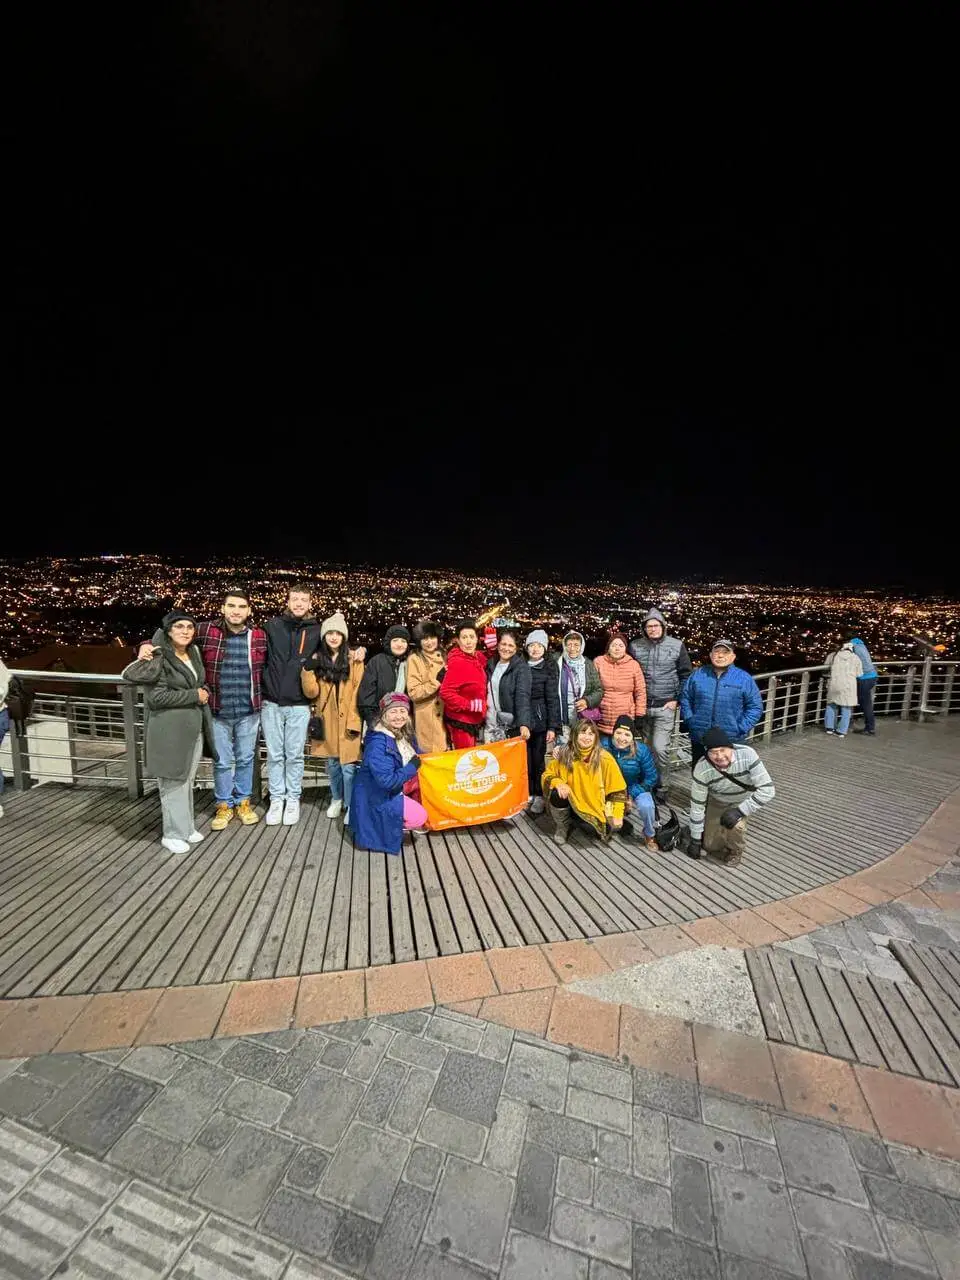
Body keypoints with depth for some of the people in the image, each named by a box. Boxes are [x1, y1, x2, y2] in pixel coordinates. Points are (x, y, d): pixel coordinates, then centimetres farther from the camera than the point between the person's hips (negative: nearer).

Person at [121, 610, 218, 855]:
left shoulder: (193, 652, 8)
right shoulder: (158, 658, -13)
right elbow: (157, 696, -19)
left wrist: (204, 692, -5)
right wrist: (195, 695, -14)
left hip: (194, 728, 7)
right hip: (169, 731, -7)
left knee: (187, 780, 16)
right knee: (173, 783, 3)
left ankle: (187, 827, 29)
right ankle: (173, 834, 17)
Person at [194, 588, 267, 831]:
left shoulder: (260, 636, -3)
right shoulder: (206, 631, -8)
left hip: (249, 712, 1)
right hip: (218, 712, -1)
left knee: (245, 759, 16)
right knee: (223, 761, 12)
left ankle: (243, 801, 35)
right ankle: (224, 805, 32)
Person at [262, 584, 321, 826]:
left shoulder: (316, 631, 1)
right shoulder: (273, 626, 2)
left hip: (299, 705, -1)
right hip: (272, 703, 1)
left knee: (295, 755, 8)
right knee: (275, 755, 9)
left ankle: (293, 799, 22)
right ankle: (277, 799, 23)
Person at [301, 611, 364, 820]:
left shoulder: (354, 661, -4)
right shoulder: (316, 660, 5)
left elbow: (357, 693, -6)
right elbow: (311, 692, -2)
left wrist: (354, 721, -11)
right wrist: (308, 670, -15)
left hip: (347, 721, -3)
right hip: (326, 721, 3)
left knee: (348, 766, -1)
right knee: (332, 764, 16)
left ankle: (351, 805, 16)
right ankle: (337, 799, 36)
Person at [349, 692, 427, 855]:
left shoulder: (405, 734, -4)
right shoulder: (378, 743, -30)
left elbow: (417, 755, 11)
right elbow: (387, 781, -34)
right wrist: (413, 766, -25)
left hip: (395, 786, 9)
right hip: (377, 795, -9)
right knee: (418, 817, -16)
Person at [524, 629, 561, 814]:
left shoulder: (549, 669, -3)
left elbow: (553, 699, -6)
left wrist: (552, 727, -11)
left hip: (540, 721, -2)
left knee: (538, 759, 4)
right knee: (525, 759, 6)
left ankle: (539, 796, 18)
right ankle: (527, 793, 22)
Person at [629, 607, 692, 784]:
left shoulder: (677, 645, -2)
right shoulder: (635, 646, 0)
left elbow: (686, 675, 4)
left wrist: (677, 699, -2)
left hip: (665, 706, -2)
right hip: (642, 706, 2)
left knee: (660, 747, -9)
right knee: (648, 747, 13)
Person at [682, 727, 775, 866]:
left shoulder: (747, 755, -36)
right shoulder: (702, 768, -32)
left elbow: (767, 790, -31)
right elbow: (697, 806, -21)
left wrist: (739, 811, -35)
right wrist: (695, 839, -13)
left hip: (744, 801, -1)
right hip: (717, 802, 1)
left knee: (734, 824, -29)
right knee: (711, 846, 0)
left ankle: (735, 852, 3)